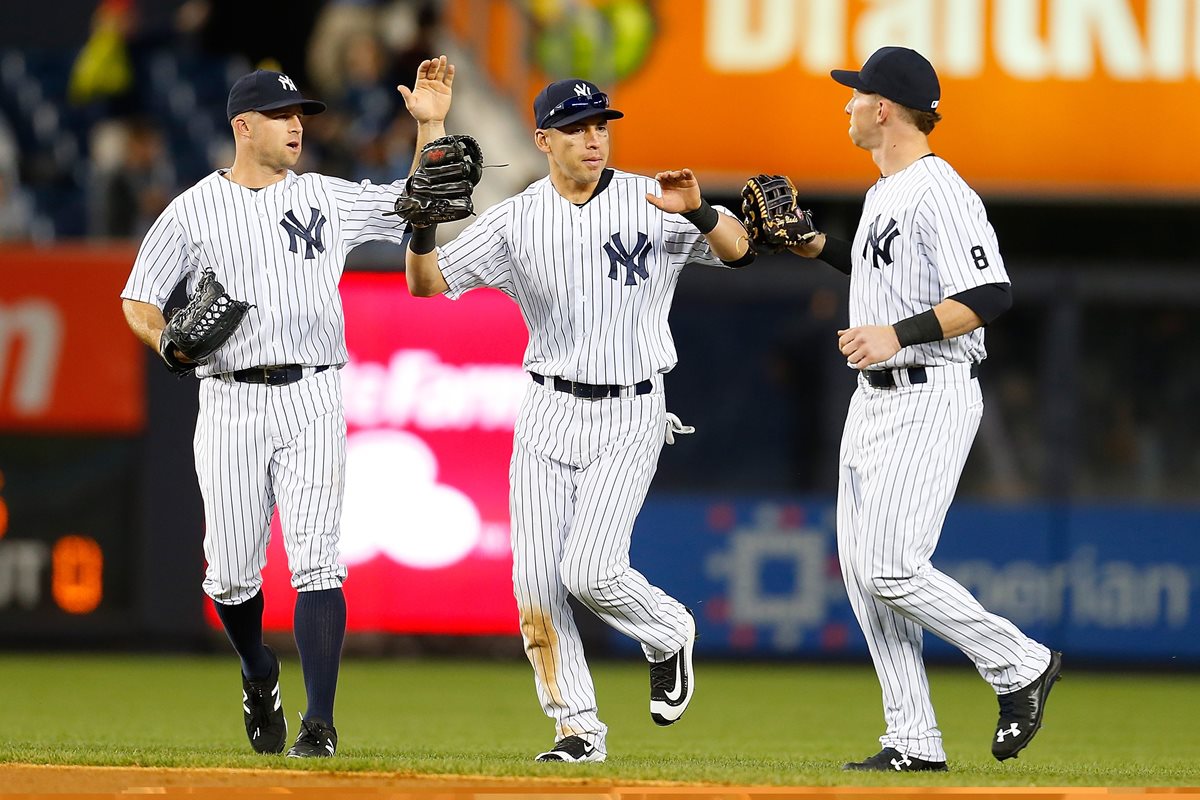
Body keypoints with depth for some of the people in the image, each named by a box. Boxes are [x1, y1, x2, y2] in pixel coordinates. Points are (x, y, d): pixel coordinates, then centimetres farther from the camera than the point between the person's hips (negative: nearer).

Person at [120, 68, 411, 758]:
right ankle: (260, 676, 32)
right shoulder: (193, 211, 5)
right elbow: (139, 301, 7)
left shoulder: (328, 199, 10)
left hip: (312, 399, 0)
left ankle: (320, 721, -13)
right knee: (232, 573, 1)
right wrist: (169, 340, -14)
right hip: (231, 403, 0)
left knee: (316, 562, -12)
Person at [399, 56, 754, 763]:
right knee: (538, 583, -1)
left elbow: (737, 249, -15)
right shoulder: (517, 219, 0)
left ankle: (669, 633, 15)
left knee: (590, 570, -16)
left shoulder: (652, 203, -5)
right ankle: (580, 730, 11)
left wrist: (698, 210, -36)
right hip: (548, 414, 3)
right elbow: (426, 281, -4)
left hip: (630, 419, -3)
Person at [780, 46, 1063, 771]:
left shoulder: (939, 194, -16)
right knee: (864, 571, 6)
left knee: (893, 570, -15)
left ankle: (1022, 665, 2)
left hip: (931, 401, -10)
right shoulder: (884, 193, 15)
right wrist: (821, 249, 20)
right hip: (876, 400, 10)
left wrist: (897, 334, -28)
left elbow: (992, 295, -24)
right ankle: (913, 742, 8)